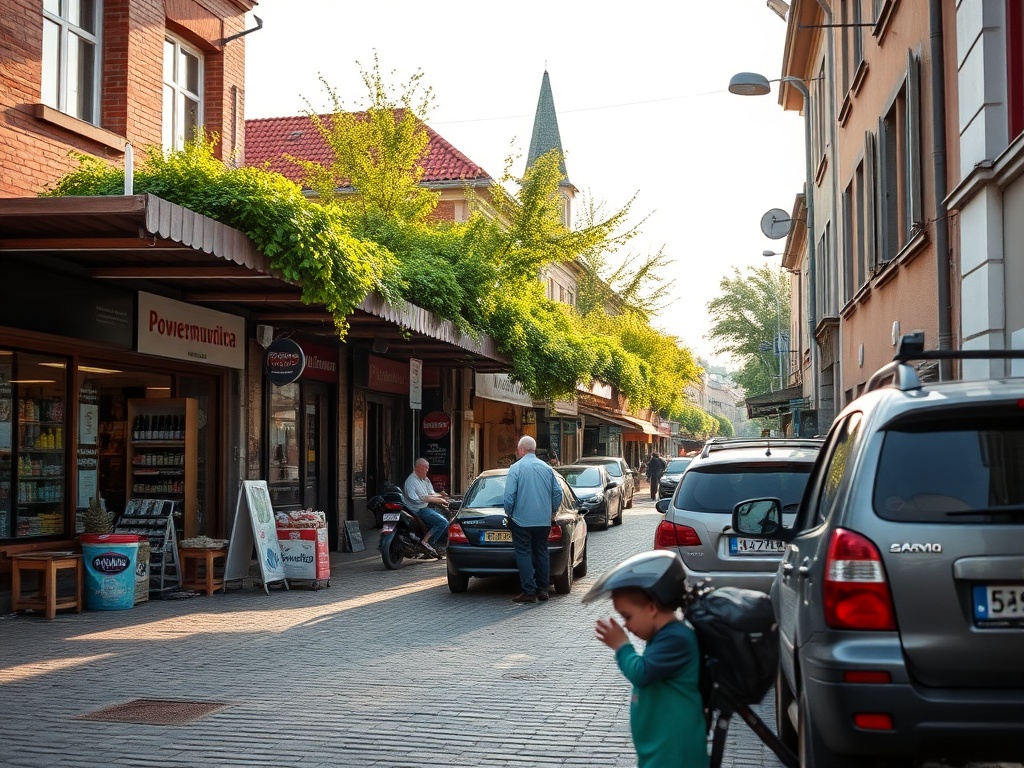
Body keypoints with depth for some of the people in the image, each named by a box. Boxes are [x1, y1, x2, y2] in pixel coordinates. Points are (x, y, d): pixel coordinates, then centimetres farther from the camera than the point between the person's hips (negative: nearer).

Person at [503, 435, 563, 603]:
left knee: (524, 554, 1)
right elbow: (558, 492, 8)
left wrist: (509, 513, 2)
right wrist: (552, 511, 20)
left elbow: (509, 495, -13)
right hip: (543, 520, 5)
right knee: (542, 553, 13)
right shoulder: (547, 468, 7)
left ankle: (529, 591, -2)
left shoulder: (516, 468, -8)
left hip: (522, 520, -5)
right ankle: (543, 590, 15)